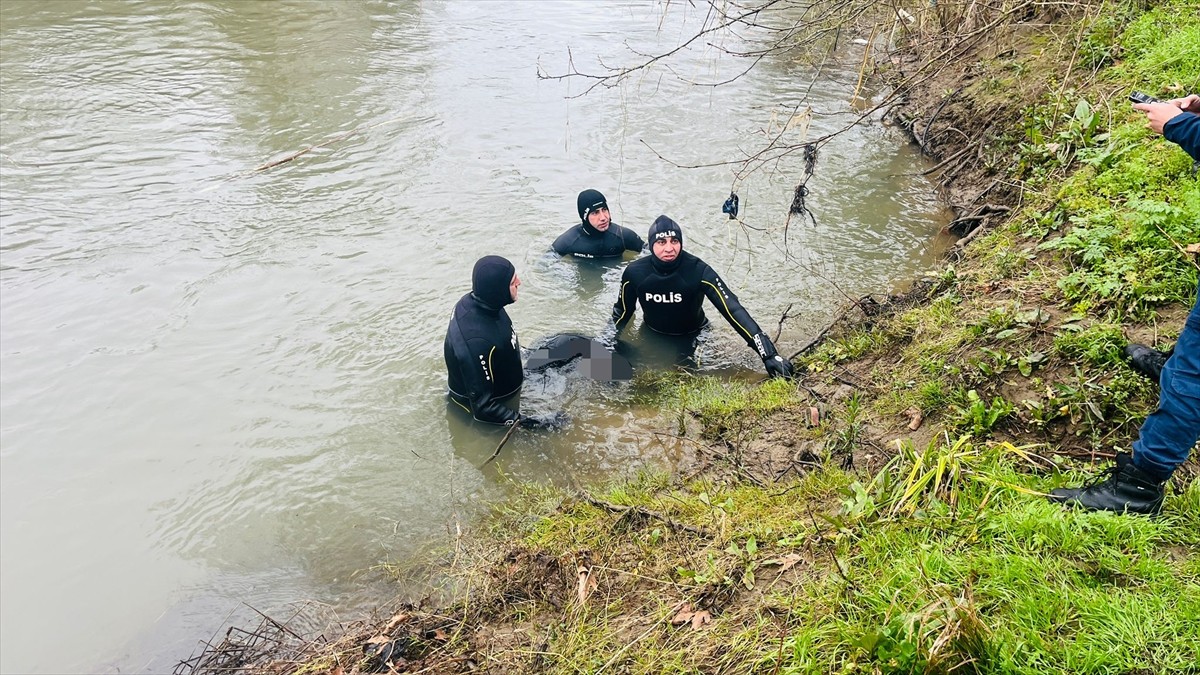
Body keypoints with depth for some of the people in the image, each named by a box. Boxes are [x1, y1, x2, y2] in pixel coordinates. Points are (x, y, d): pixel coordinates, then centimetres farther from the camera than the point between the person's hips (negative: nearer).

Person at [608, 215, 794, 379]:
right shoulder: (635, 272, -23)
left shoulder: (698, 271, -31)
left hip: (693, 337, -1)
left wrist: (769, 354, -44)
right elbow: (621, 313, -3)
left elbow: (733, 310, -36)